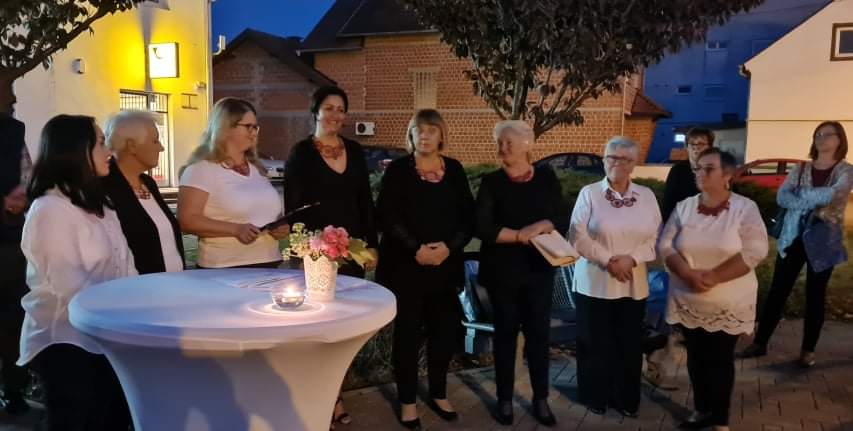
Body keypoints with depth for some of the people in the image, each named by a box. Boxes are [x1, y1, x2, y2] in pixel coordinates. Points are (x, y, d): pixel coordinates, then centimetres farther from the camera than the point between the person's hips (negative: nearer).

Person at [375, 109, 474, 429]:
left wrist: (449, 247, -12)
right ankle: (407, 401, 18)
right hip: (405, 264, -3)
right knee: (408, 332, 4)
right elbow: (386, 216, -9)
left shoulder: (454, 169, 7)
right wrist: (416, 249, -17)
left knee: (445, 330, 8)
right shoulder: (397, 169, -1)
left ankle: (438, 394, 27)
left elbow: (468, 216, 4)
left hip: (446, 264, 3)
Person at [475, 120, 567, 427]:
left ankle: (541, 399, 20)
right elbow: (481, 228, -12)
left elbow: (562, 220, 2)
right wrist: (519, 235, -16)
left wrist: (541, 226, -17)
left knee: (538, 332, 6)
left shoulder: (546, 177, 3)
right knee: (506, 332, 7)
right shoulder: (492, 182, -3)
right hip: (502, 271, -1)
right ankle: (505, 400, 19)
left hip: (539, 269, 1)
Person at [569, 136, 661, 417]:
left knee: (629, 344, 9)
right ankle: (595, 397, 23)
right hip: (594, 283, -2)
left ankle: (625, 400, 25)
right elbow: (578, 237, -9)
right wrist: (608, 261, -16)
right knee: (595, 342, 6)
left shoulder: (646, 196, 5)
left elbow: (655, 238, 1)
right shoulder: (589, 193, -3)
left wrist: (631, 259, -15)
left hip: (634, 285, 3)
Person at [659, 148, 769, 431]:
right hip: (688, 300, 3)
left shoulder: (745, 208, -8)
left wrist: (713, 276, -20)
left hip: (728, 303, -3)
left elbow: (754, 252, -15)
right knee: (696, 357, 14)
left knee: (720, 360, 7)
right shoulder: (684, 207, 1)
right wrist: (688, 274, -18)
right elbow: (665, 246, -2)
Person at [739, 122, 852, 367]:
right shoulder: (800, 169, 7)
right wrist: (814, 204, -21)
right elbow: (782, 197, -9)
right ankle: (760, 342, 12)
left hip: (824, 241, -2)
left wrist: (802, 196, -12)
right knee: (777, 292, 4)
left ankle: (808, 350, 18)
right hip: (793, 238, 3)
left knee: (815, 296, 7)